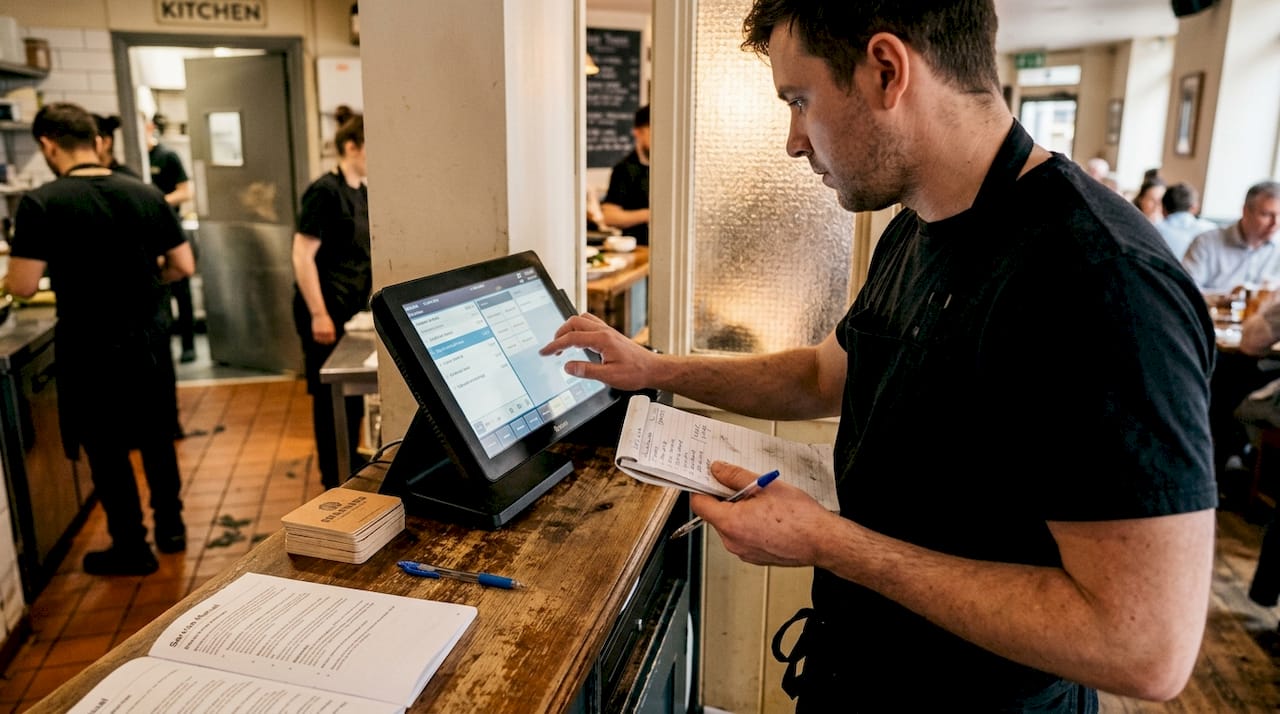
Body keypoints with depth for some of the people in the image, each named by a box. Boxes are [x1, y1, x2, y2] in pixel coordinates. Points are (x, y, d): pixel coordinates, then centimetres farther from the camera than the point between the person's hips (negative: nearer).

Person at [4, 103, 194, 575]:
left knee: (107, 451, 11)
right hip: (149, 336, 4)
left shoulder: (40, 204, -14)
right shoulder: (145, 194, -2)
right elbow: (183, 266, 1)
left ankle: (131, 549, 23)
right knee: (156, 437, 20)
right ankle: (171, 528, 32)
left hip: (91, 345, -4)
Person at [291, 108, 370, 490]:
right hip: (328, 311, -8)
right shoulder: (324, 192, -16)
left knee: (354, 392, 17)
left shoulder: (362, 192, 9)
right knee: (331, 397, 3)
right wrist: (319, 314, -20)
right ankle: (334, 481, 17)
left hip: (355, 308, 8)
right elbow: (302, 256, -18)